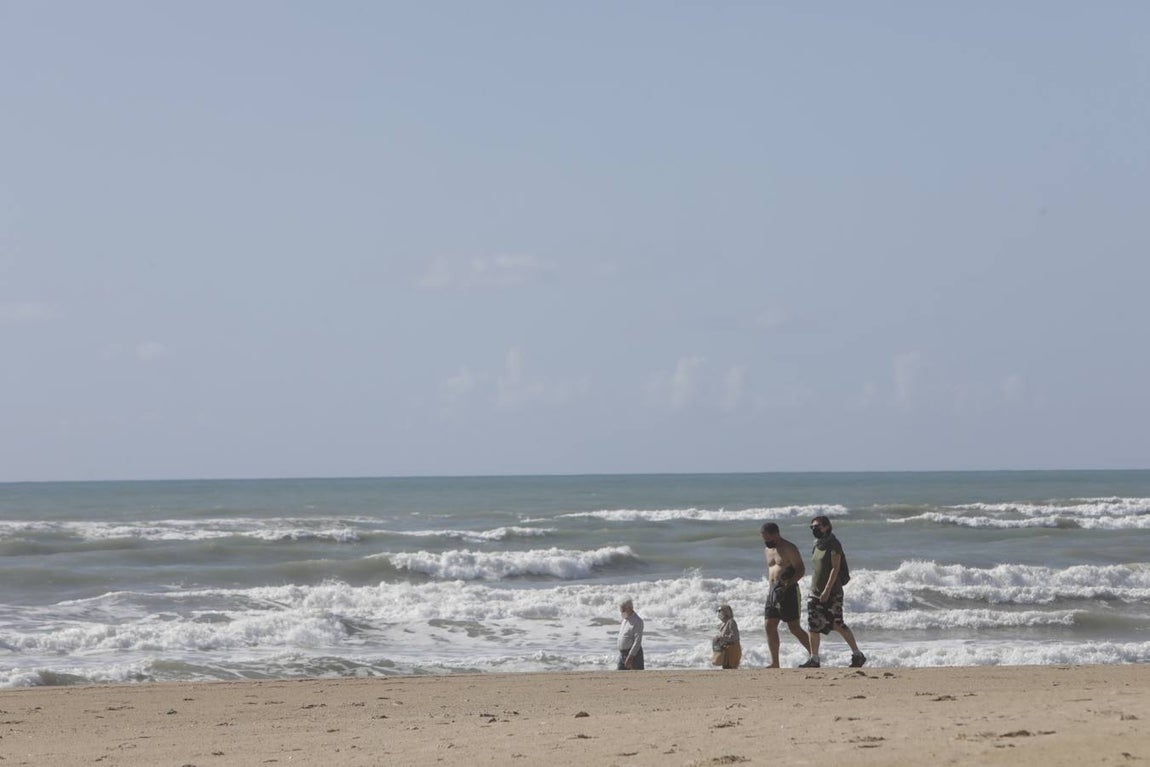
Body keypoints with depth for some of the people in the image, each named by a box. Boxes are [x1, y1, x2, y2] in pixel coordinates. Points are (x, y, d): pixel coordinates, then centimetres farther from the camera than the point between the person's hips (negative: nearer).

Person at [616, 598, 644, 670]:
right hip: (622, 654, 9)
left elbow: (637, 641, -22)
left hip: (633, 653, -9)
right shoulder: (625, 620, 12)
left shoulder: (637, 621, -16)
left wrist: (630, 657, -26)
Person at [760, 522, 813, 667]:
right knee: (770, 626, 1)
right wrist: (769, 587, 11)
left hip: (787, 590, -8)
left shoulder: (789, 549, -9)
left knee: (794, 628, -7)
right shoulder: (768, 550, 15)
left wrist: (790, 582, -27)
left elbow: (801, 569, -13)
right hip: (772, 591, 8)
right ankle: (775, 663, 5)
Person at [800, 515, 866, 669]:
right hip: (815, 592, 7)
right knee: (813, 626, 1)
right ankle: (814, 659, 4)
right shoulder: (817, 545, 13)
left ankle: (858, 655, 6)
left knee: (837, 625, -4)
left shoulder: (833, 544, -9)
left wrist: (827, 590, -21)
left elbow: (835, 568, -15)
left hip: (832, 592, -7)